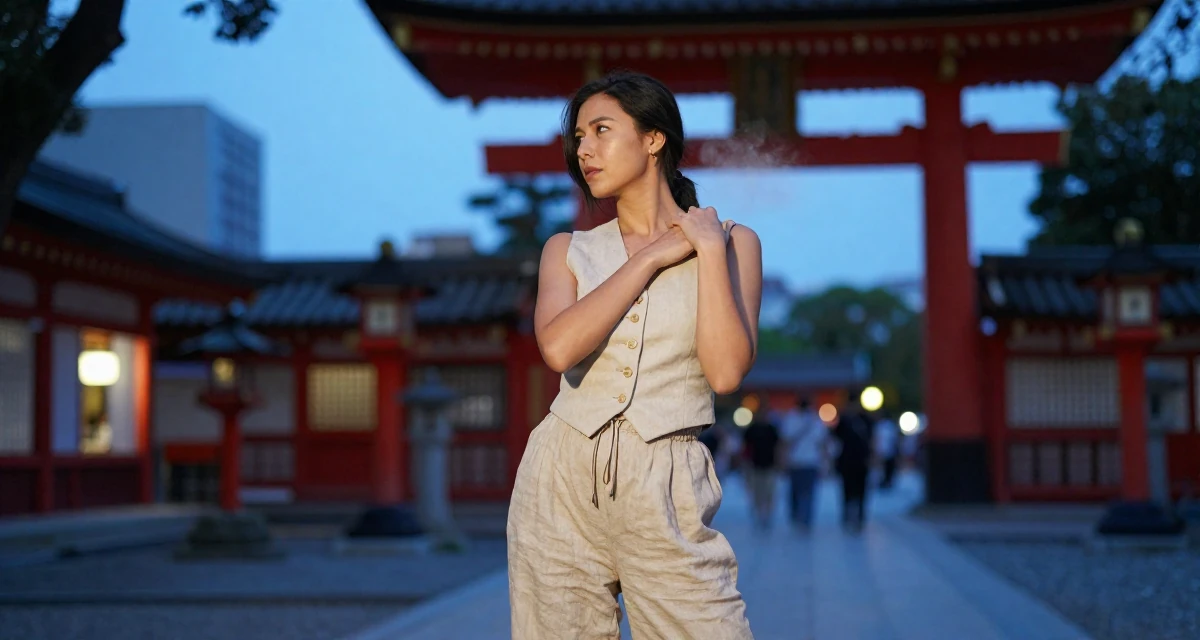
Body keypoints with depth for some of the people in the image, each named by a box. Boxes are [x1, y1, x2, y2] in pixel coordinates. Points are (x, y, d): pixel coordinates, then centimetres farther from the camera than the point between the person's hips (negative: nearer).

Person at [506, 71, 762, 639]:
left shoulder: (730, 241, 5)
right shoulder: (568, 251, 10)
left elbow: (726, 371, -10)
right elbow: (558, 347, -11)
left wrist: (709, 249, -8)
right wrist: (651, 259, -5)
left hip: (666, 490, -2)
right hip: (563, 482, 2)